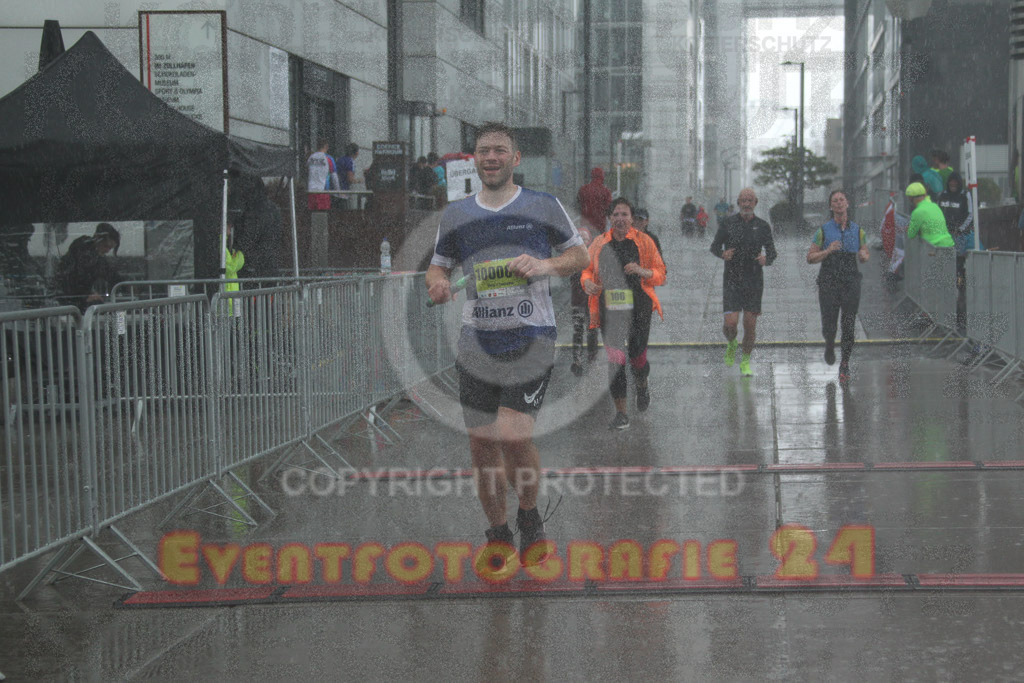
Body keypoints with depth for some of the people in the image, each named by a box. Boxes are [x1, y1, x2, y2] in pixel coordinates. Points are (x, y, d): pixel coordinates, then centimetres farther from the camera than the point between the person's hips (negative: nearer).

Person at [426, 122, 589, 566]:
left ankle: (530, 518, 11)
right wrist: (437, 283, -4)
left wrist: (546, 265, -12)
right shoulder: (456, 214, 11)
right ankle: (498, 537, 23)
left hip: (531, 339, -3)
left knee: (514, 438, -16)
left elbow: (580, 256, 9)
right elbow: (438, 266, 20)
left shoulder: (543, 207, 2)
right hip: (476, 342, 4)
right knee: (481, 446, 4)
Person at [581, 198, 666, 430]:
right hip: (609, 309, 2)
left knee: (637, 357, -2)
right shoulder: (599, 243, 9)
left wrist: (641, 271, -15)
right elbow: (587, 270, 18)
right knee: (615, 360, -3)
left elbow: (660, 274, 5)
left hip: (638, 308, -2)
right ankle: (621, 413, 4)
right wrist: (588, 283, -6)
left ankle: (642, 387, 35)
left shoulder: (644, 242, 3)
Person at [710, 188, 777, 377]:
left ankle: (746, 362, 18)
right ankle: (731, 344, 24)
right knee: (731, 322, -11)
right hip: (732, 280, -1)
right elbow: (715, 246, 9)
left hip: (754, 281, 1)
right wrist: (722, 254, -14)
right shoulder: (728, 223, 1)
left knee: (750, 325, -1)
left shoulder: (763, 226, 3)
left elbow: (772, 253, 8)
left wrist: (766, 259, -15)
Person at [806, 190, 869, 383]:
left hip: (851, 282, 1)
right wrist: (828, 251, -15)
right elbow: (810, 257, 2)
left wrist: (863, 256, -7)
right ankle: (830, 345, 33)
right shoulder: (824, 230, 2)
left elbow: (865, 255, 17)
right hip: (828, 281, -1)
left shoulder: (857, 230, 7)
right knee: (829, 326, -3)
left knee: (849, 327, -5)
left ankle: (845, 365, 9)